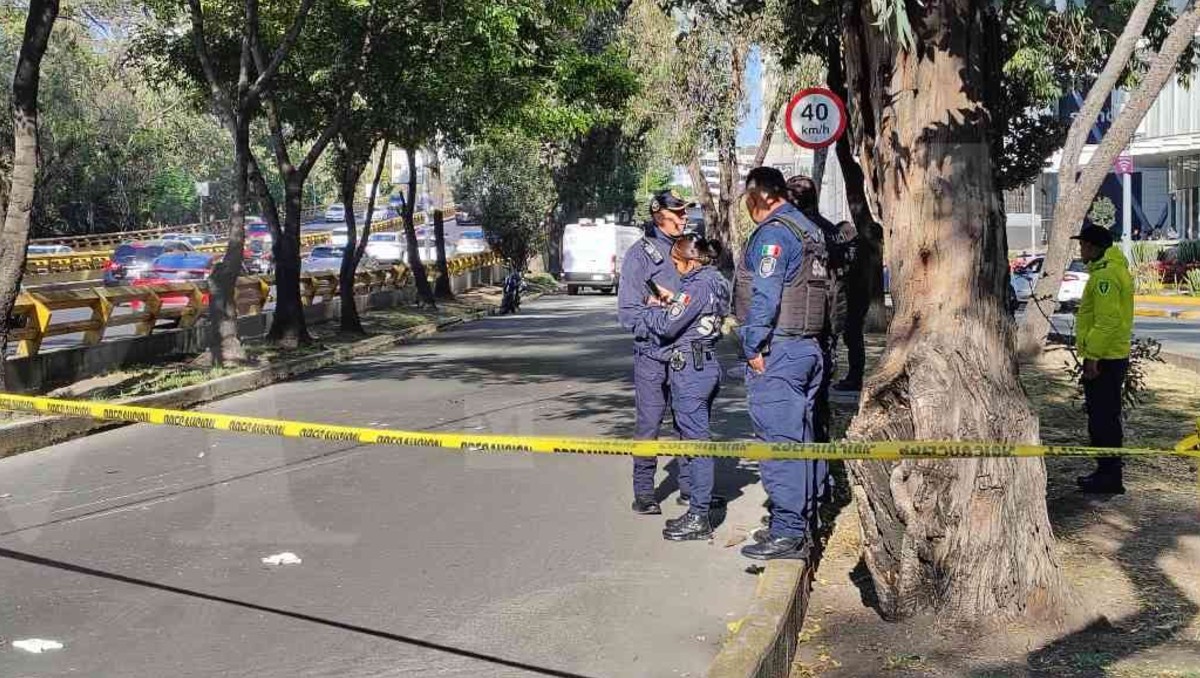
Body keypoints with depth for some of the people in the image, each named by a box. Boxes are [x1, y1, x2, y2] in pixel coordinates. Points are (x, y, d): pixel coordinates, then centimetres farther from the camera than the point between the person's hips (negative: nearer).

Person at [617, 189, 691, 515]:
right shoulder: (641, 253, -6)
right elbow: (628, 311, -10)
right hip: (652, 354, -5)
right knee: (649, 424, -1)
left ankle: (690, 483, 23)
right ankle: (643, 491, 8)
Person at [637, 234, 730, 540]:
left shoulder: (698, 286, -15)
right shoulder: (715, 281, 13)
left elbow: (667, 326, -14)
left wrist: (651, 308, 3)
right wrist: (671, 302, 11)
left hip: (690, 368, -10)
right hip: (707, 364, 10)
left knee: (695, 440, -6)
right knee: (696, 438, 14)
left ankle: (699, 518, -2)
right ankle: (699, 510, 21)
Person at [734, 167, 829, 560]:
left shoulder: (772, 234, -12)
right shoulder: (810, 230, 16)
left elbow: (765, 296, -19)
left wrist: (753, 347, -13)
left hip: (777, 351, -9)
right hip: (809, 347, 10)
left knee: (778, 440, -7)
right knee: (800, 436, 16)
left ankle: (787, 533, -5)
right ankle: (805, 520, 25)